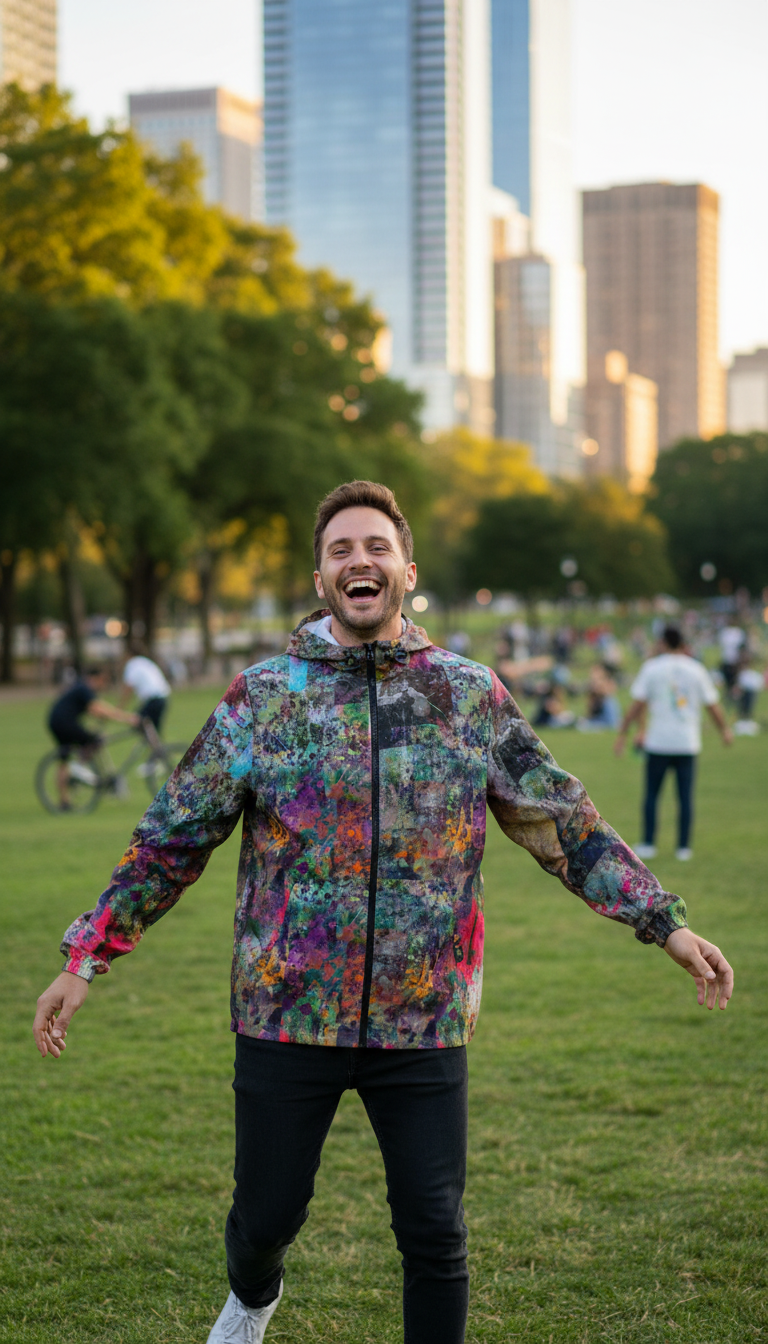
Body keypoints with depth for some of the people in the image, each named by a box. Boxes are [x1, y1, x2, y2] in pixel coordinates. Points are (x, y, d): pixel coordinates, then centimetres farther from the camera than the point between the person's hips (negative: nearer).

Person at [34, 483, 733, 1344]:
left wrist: (666, 924, 3)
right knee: (267, 1214, 11)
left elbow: (566, 825, 7)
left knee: (435, 1233, 3)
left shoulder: (471, 697, 2)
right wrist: (87, 957, 0)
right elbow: (171, 839, 3)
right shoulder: (260, 698, -1)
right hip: (287, 1014, 0)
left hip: (425, 1023, 1)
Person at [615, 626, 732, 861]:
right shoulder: (696, 670, 2)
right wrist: (725, 730, 22)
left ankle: (648, 844, 7)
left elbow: (637, 705, -5)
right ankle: (684, 847, 6)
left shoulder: (652, 668, -2)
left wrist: (622, 734, 1)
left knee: (651, 795, 8)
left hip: (658, 743, -1)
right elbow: (712, 706, 7)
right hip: (688, 744, 1)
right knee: (685, 796, 6)